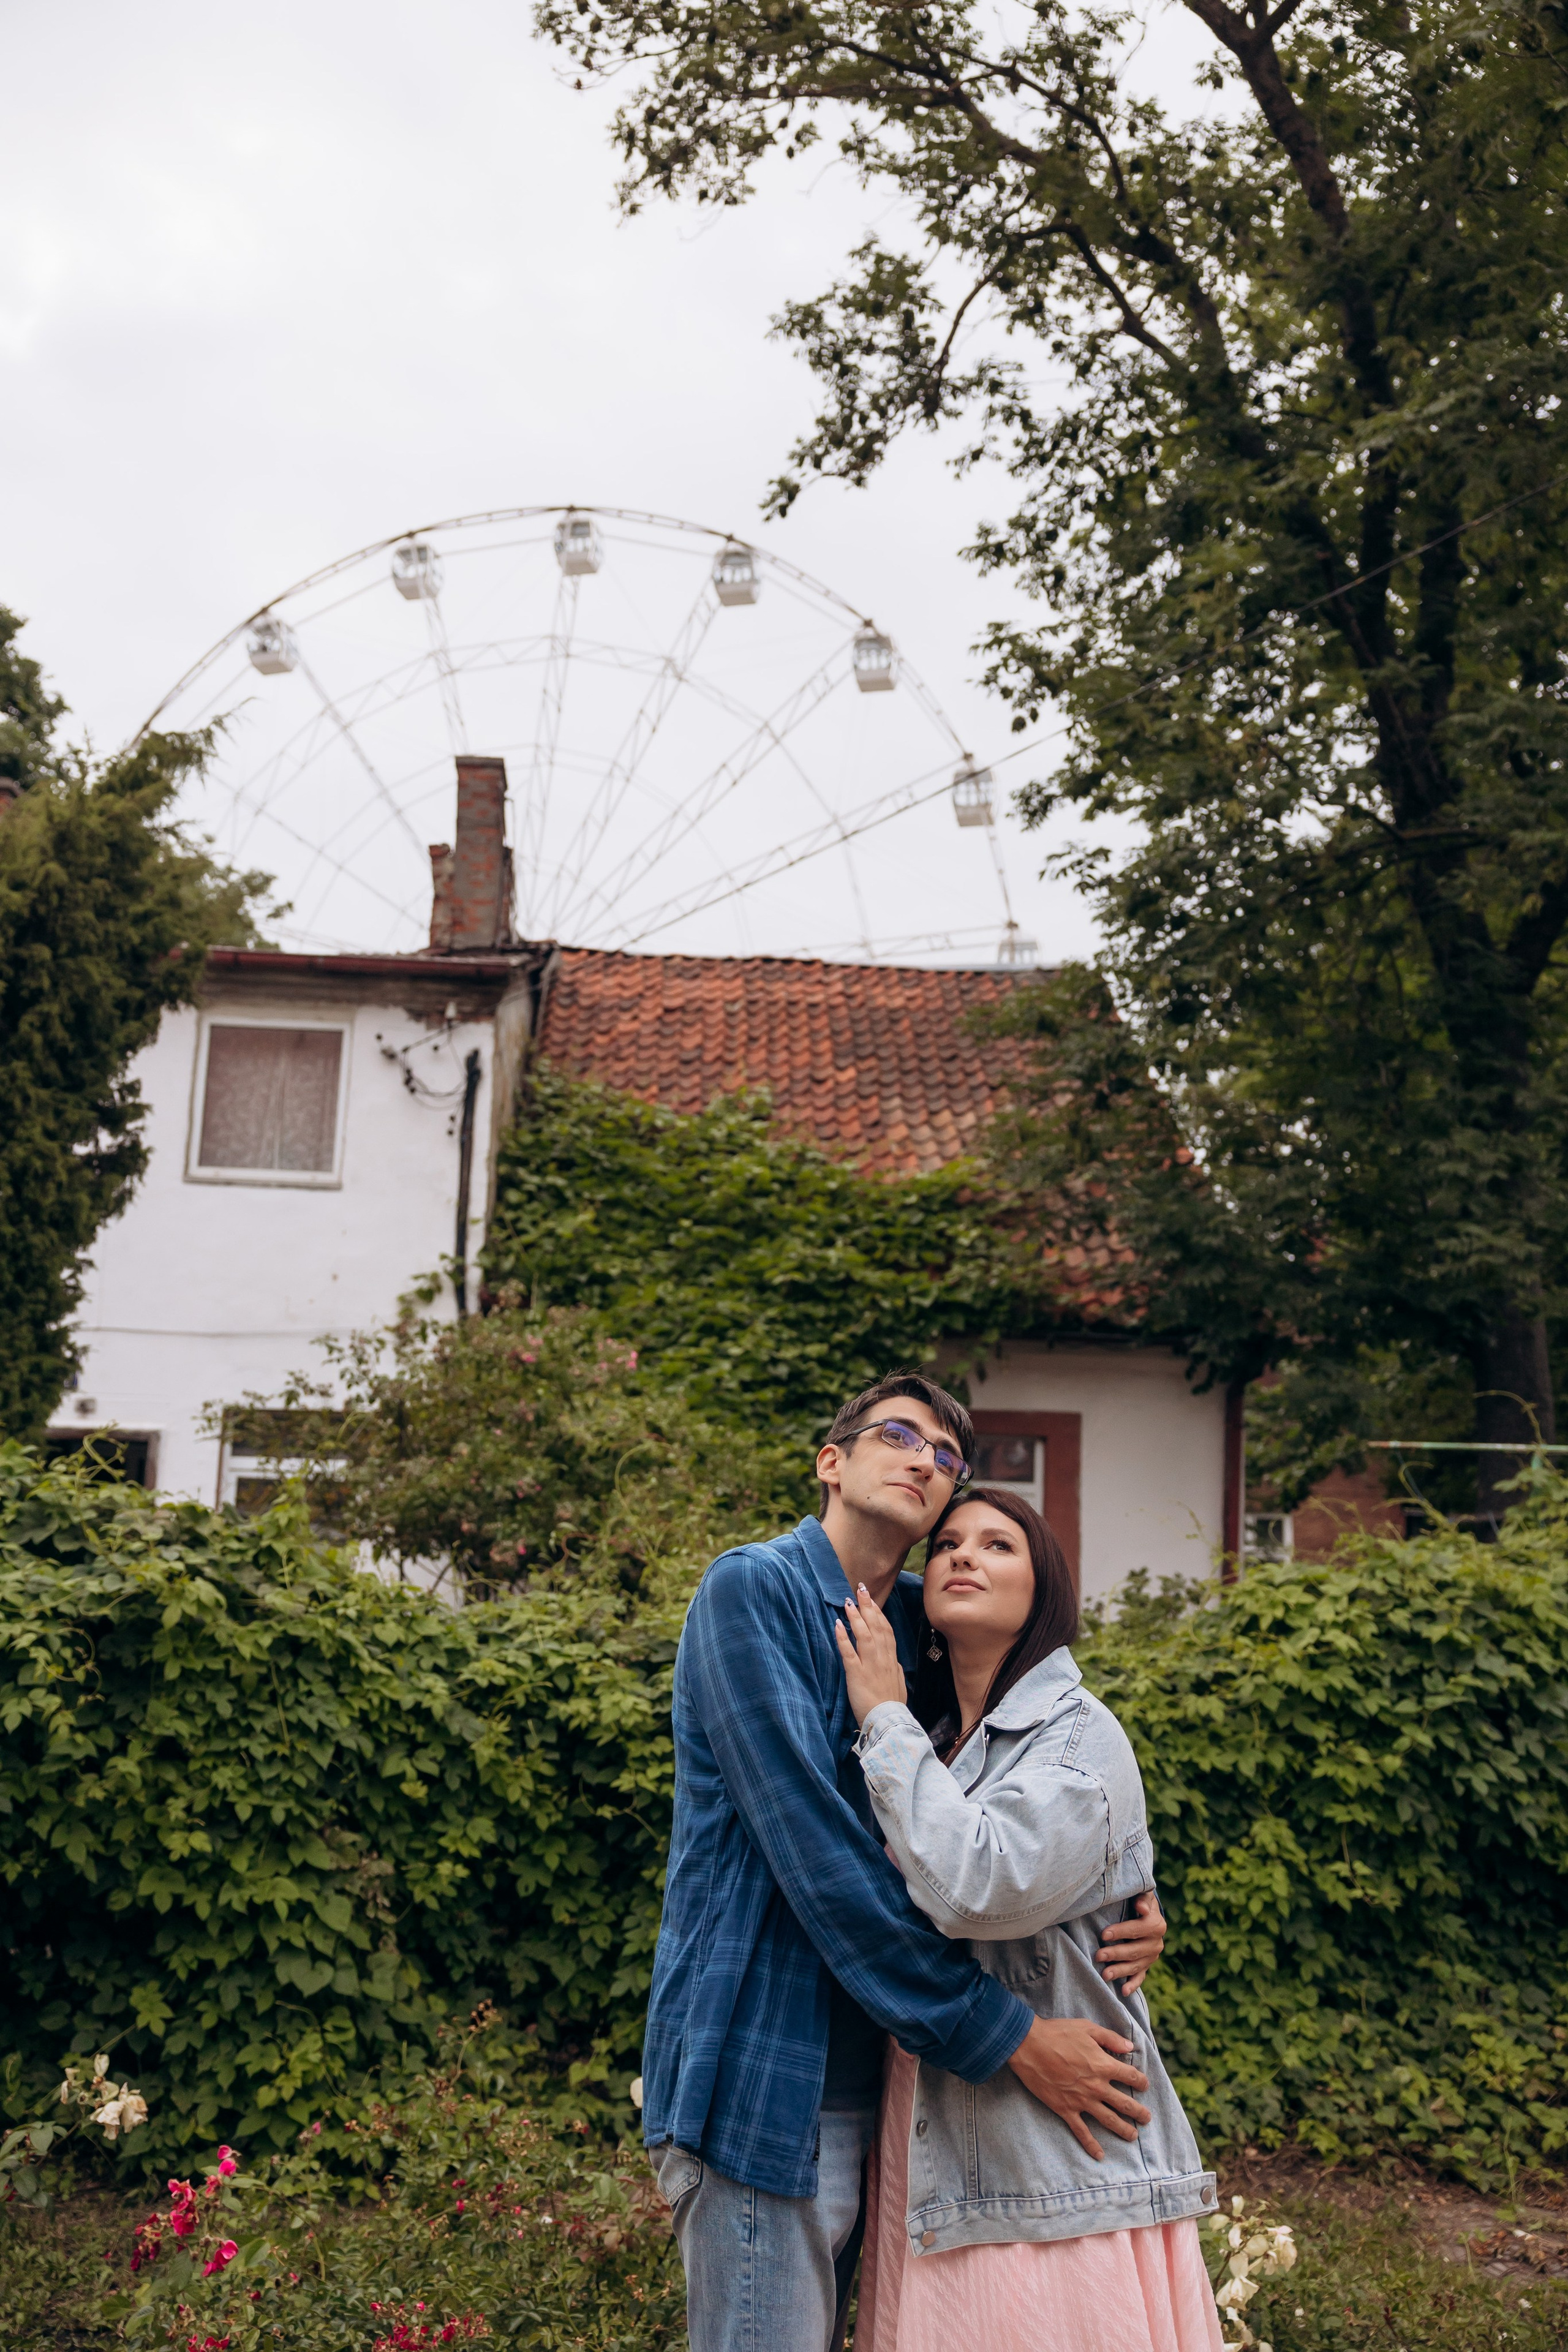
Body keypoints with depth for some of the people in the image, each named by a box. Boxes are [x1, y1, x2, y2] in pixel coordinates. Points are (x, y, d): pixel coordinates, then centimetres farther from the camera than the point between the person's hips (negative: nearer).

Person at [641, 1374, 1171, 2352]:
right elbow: (817, 1851, -20)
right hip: (762, 2073, -7)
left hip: (865, 2077, 7)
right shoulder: (754, 1589, -12)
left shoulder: (921, 1626, 10)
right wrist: (1004, 2036, -19)